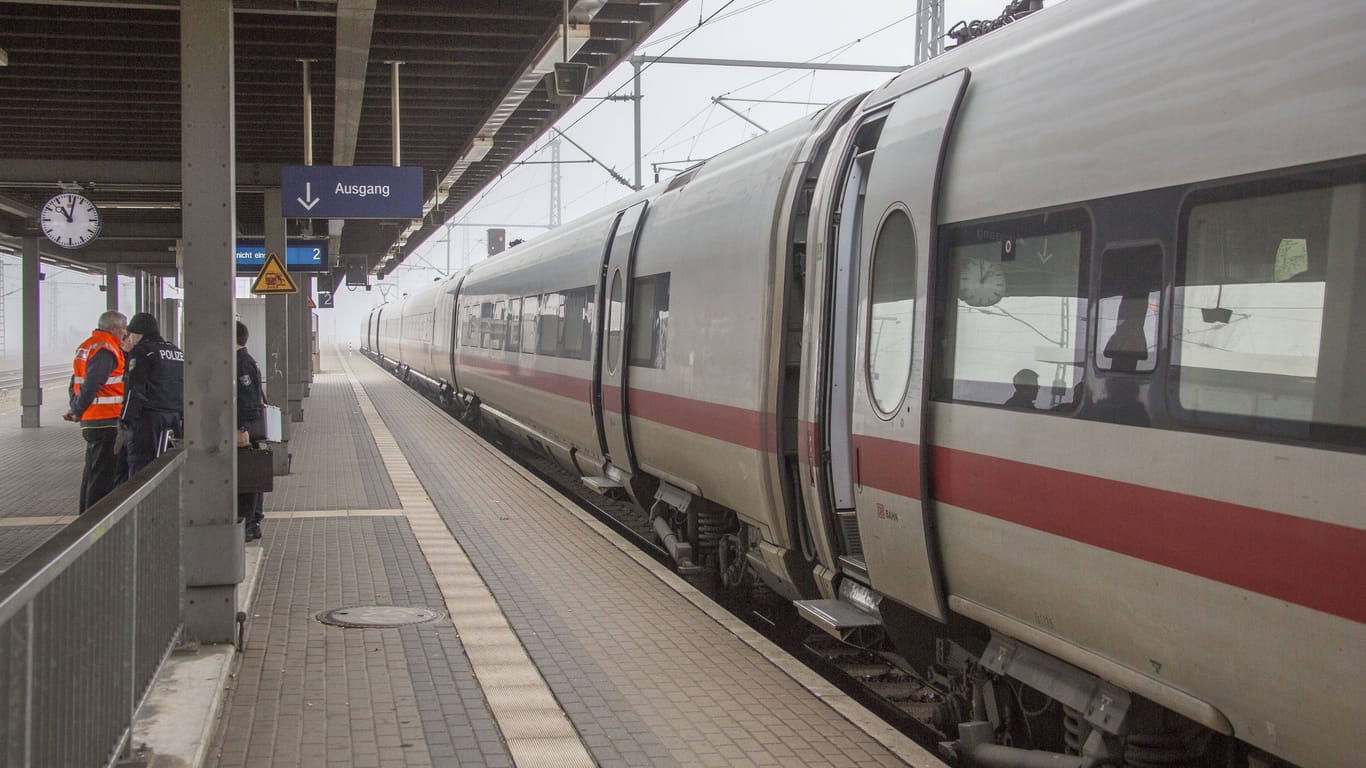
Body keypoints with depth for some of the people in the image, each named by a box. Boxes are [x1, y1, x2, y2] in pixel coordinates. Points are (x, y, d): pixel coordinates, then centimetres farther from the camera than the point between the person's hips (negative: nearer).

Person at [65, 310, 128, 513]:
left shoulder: (86, 347, 18)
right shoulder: (106, 350, -15)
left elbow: (76, 383, 20)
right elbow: (91, 385, -21)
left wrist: (76, 409, 11)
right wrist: (78, 411, -10)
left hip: (91, 420, 10)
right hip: (107, 421, -10)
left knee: (93, 471, 18)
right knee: (104, 473, -6)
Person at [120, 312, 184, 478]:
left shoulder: (140, 351, -4)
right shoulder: (177, 352, 19)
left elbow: (134, 390, -11)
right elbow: (185, 389, 22)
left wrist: (125, 422, -11)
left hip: (148, 419, -7)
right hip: (175, 418, 7)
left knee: (139, 466, -7)